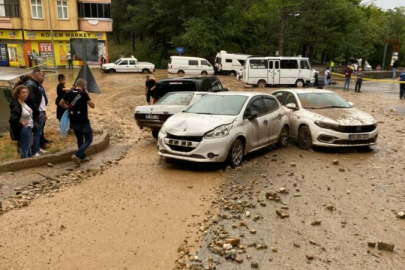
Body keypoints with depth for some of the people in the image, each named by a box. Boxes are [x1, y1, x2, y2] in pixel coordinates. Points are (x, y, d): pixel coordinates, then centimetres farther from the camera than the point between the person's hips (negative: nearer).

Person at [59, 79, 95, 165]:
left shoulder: (69, 93, 3)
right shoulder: (83, 94, -14)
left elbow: (61, 103, 14)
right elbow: (92, 105, -10)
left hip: (73, 122, 6)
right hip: (83, 122, -6)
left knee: (80, 139, 21)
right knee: (88, 140, 5)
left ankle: (83, 157, 28)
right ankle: (77, 156, -11)